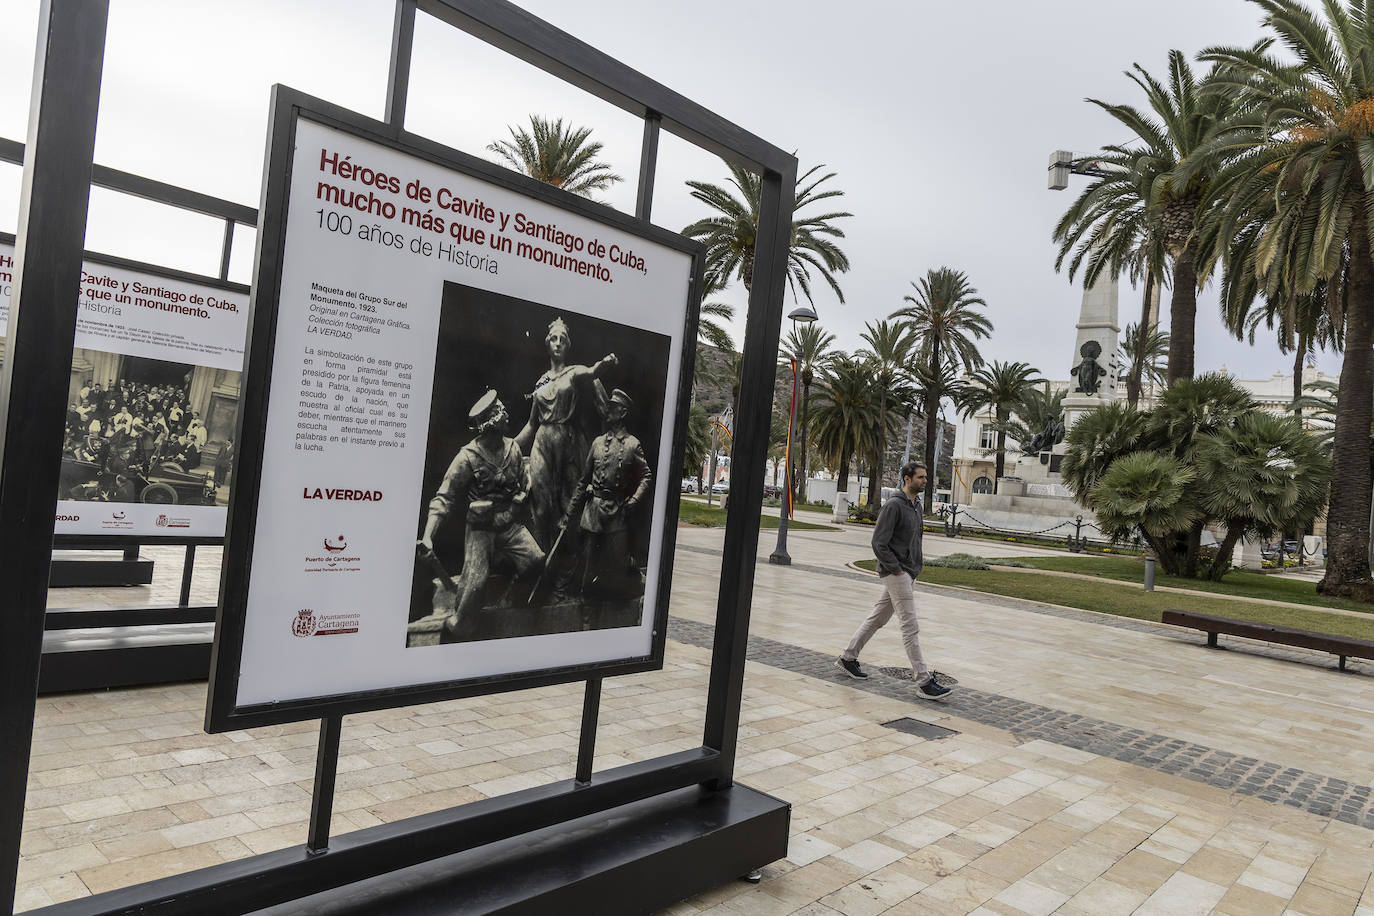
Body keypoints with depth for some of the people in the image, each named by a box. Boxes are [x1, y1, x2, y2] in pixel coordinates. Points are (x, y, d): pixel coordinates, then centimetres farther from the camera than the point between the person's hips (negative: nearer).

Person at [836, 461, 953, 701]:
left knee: (878, 618, 16)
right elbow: (879, 543, -19)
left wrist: (916, 567, 15)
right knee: (911, 627, -9)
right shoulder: (893, 505, -15)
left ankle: (848, 657, 28)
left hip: (907, 573, 9)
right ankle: (924, 682, -6)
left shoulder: (915, 507, 14)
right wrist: (896, 570, -17)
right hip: (896, 573, -9)